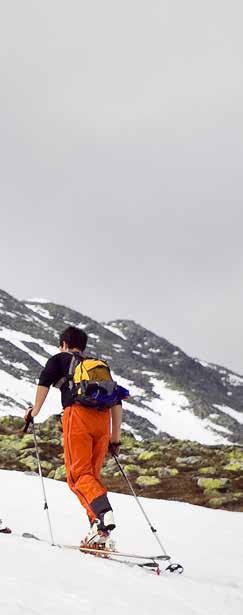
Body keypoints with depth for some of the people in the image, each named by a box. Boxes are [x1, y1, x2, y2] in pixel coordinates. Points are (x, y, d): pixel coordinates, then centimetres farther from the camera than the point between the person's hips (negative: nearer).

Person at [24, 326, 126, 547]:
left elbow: (44, 381, -1)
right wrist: (116, 438, 26)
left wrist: (35, 410, 8)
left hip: (78, 414, -5)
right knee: (92, 474, 9)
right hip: (103, 418, 5)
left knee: (78, 474, -7)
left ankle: (103, 513, -33)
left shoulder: (59, 359, 20)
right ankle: (99, 531, -5)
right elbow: (117, 403, 25)